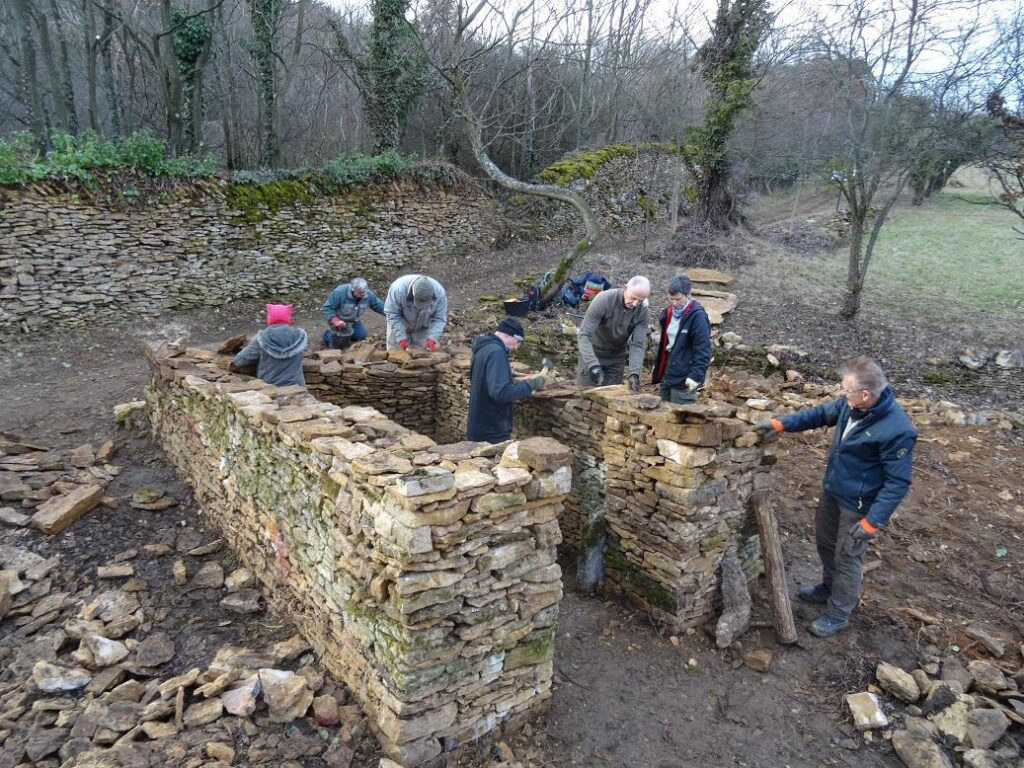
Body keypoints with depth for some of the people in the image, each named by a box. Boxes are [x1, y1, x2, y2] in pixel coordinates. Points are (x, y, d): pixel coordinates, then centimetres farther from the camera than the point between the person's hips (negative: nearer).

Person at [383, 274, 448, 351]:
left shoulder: (439, 293, -29)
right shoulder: (398, 289, -36)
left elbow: (439, 319, -21)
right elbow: (392, 314, -27)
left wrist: (432, 338, -34)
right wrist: (400, 337, -32)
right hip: (400, 325, -1)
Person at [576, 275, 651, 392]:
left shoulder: (643, 313, -16)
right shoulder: (603, 300, -26)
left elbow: (638, 345, -18)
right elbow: (584, 335, -29)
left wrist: (634, 373, -34)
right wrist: (593, 365, -41)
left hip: (617, 359, 3)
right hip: (592, 354, -3)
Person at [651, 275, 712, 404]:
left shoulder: (697, 316, -14)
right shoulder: (669, 312, 9)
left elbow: (703, 351, -18)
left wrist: (696, 376, -25)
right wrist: (659, 368, 17)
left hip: (684, 381, -8)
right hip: (667, 376, 8)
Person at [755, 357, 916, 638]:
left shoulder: (897, 430, -31)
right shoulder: (850, 404, -12)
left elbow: (898, 483, -25)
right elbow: (821, 414, 7)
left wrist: (873, 522, -25)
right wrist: (780, 424, -3)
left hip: (858, 505, -7)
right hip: (832, 490, 7)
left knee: (847, 557, 11)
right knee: (825, 543, 26)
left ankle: (838, 613, 32)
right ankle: (829, 588, 51)